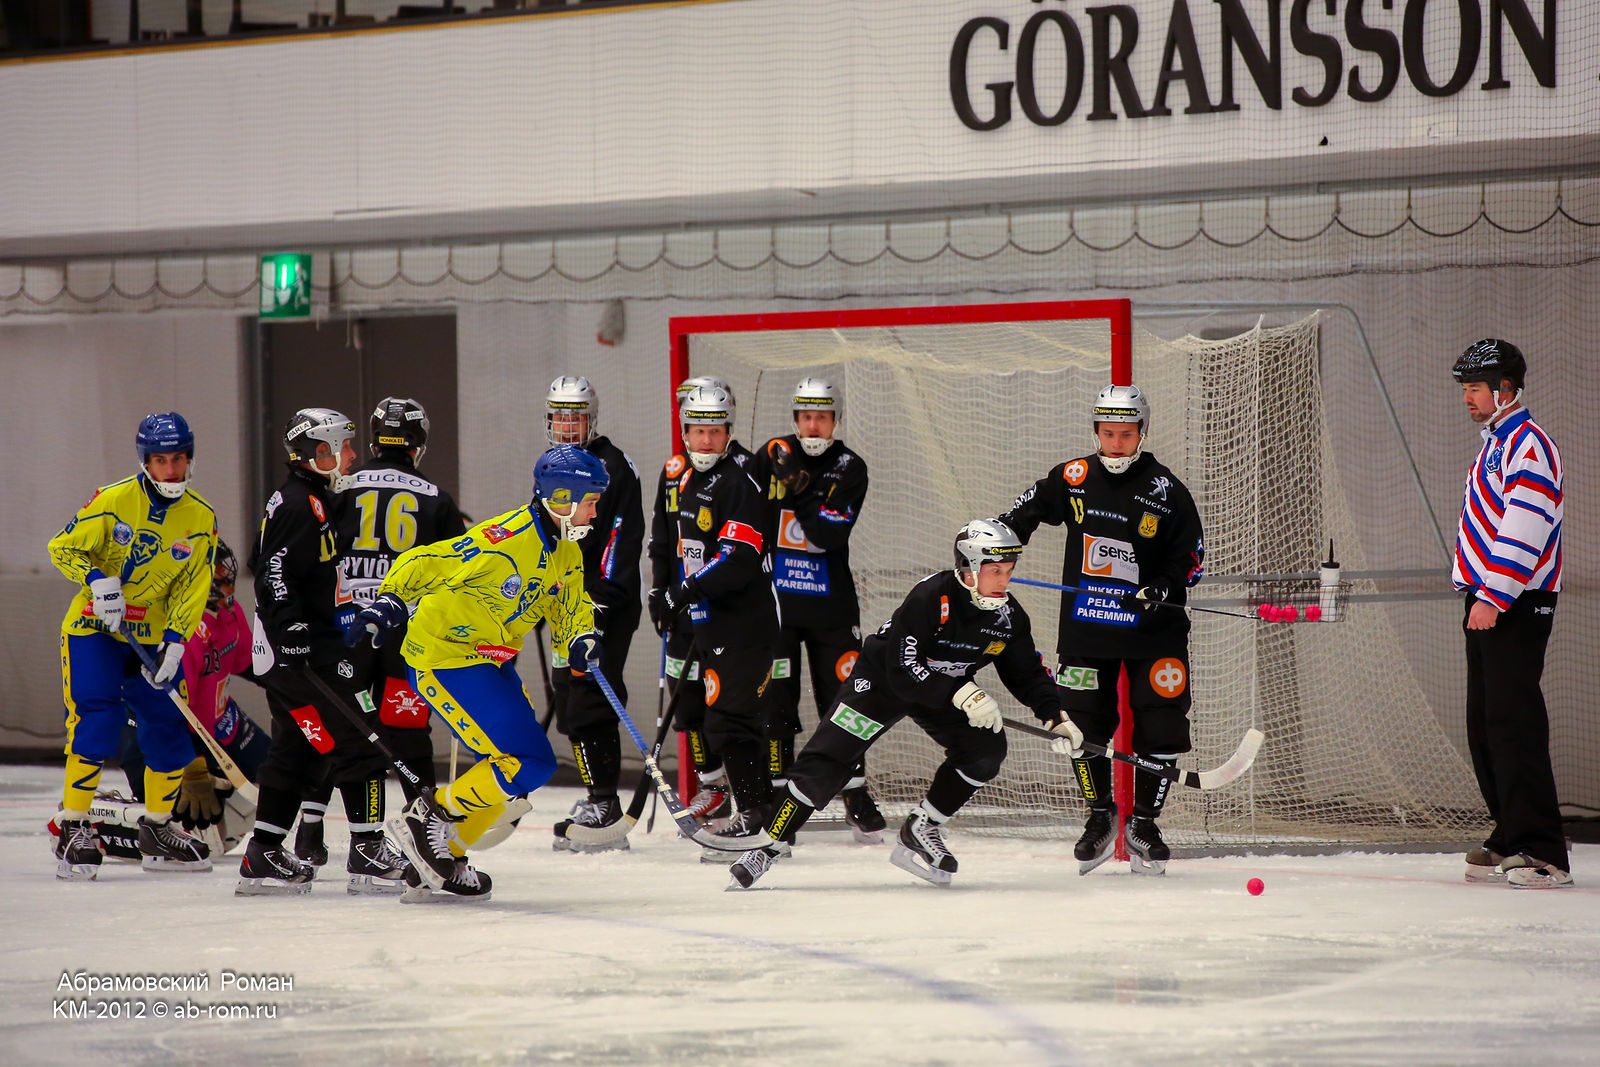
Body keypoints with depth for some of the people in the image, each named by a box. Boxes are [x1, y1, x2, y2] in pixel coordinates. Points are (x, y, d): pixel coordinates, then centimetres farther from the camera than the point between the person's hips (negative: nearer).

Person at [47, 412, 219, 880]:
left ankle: (157, 832, 21)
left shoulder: (201, 518, -2)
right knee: (96, 717, -19)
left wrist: (174, 644, -14)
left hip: (153, 634, 5)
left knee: (170, 727, 4)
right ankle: (73, 830, -15)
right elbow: (63, 547, -9)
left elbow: (191, 589, -2)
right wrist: (98, 580, -26)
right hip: (93, 628, -4)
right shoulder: (113, 500, -13)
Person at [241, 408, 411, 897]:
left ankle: (264, 857, 14)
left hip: (316, 649, 11)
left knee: (298, 754, 12)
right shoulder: (297, 505, -15)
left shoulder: (320, 503, 18)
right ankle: (368, 853, -5)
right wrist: (295, 637, -26)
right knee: (359, 741, -8)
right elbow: (274, 575, -22)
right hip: (301, 653, -11)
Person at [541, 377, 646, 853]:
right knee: (569, 703, 10)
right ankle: (598, 801, 16)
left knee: (590, 702, -14)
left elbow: (622, 536, -16)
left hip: (607, 603, -9)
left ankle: (604, 803, -13)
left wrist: (600, 602, -21)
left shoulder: (612, 466, -8)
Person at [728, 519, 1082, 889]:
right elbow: (902, 671, -34)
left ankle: (921, 830, -3)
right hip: (882, 676, -6)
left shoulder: (1009, 616, -12)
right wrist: (962, 695, -38)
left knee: (986, 749, -17)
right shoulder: (929, 598, -32)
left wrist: (1056, 717, -14)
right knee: (827, 760, -15)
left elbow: (1028, 675, 1)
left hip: (952, 689, 6)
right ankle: (768, 848, -8)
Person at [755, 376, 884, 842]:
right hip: (774, 596, 0)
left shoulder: (850, 468, -2)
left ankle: (856, 794, 10)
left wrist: (802, 489, -22)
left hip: (830, 602, 0)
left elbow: (831, 534, -15)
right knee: (775, 699, -2)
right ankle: (776, 791, 6)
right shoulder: (772, 456, 2)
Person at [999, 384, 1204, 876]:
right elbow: (1024, 513, 16)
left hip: (1153, 629, -2)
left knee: (1159, 725, -4)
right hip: (1085, 626, 2)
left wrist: (1163, 588, -18)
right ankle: (1100, 817, 22)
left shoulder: (1167, 492, -6)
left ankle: (1143, 823, 10)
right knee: (1083, 723, 3)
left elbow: (1192, 556, -2)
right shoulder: (1071, 479, 1)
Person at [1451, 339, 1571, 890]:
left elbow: (1525, 533, -22)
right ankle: (1509, 842, 16)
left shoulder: (1528, 445, -13)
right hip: (1487, 601, 11)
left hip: (1517, 604, -11)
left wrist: (1492, 598, -25)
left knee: (1513, 721, -15)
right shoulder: (1496, 443, 20)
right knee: (1484, 724, 11)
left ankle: (1543, 853, -17)